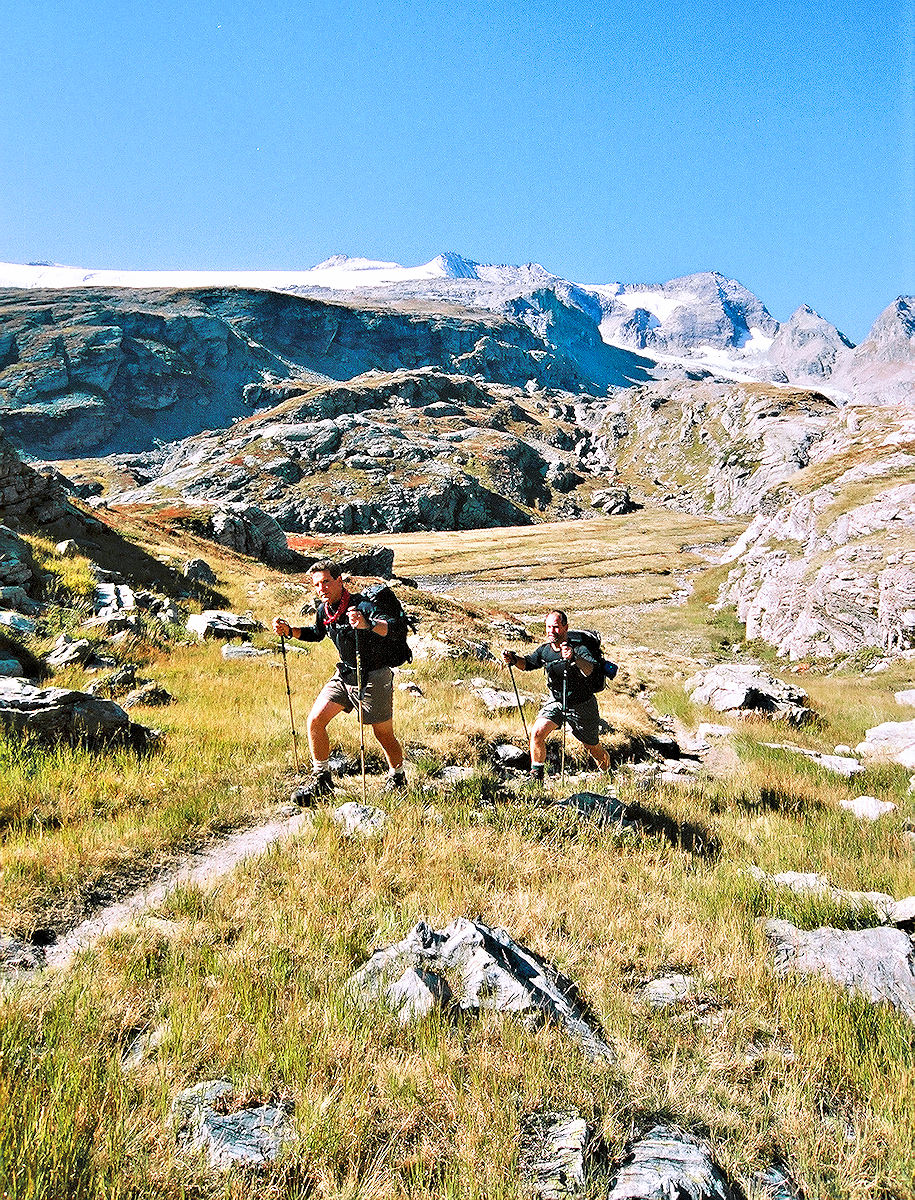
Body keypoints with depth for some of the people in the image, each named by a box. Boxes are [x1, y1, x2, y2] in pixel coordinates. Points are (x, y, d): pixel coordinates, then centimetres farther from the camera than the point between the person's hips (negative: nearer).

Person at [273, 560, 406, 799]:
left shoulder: (361, 605, -24)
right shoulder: (324, 610, 0)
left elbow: (389, 627, -42)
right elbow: (316, 633, 23)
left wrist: (367, 624, -63)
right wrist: (289, 631, 6)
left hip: (373, 678, -7)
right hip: (344, 675, 7)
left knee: (384, 736, 4)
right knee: (315, 721, -2)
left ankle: (397, 778, 31)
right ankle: (321, 780, 13)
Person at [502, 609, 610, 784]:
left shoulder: (580, 649, -26)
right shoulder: (544, 650, -8)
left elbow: (590, 669, -45)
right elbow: (528, 663, 9)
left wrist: (574, 658, -65)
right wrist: (513, 659, -13)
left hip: (582, 706, -4)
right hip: (556, 702, 4)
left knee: (593, 749, 12)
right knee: (537, 732, -20)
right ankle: (536, 776, -2)